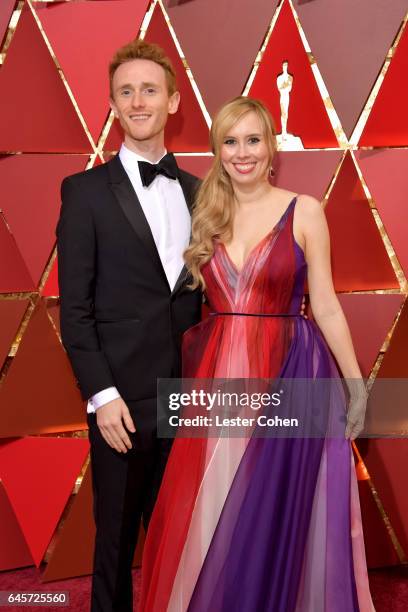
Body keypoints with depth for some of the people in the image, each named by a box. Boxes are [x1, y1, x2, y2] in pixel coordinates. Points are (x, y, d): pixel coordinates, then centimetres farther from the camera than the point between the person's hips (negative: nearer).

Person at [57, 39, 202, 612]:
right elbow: (74, 307, -6)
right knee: (117, 537, 11)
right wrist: (102, 395, -12)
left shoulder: (196, 191, 9)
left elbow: (202, 292, 11)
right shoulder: (86, 190, -3)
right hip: (124, 400, -3)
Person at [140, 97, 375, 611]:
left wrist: (355, 382, 0)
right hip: (218, 374, 3)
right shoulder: (205, 215, 8)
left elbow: (326, 306, -1)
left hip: (289, 373, -3)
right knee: (208, 517, 11)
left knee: (274, 515, 8)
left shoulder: (304, 211, -2)